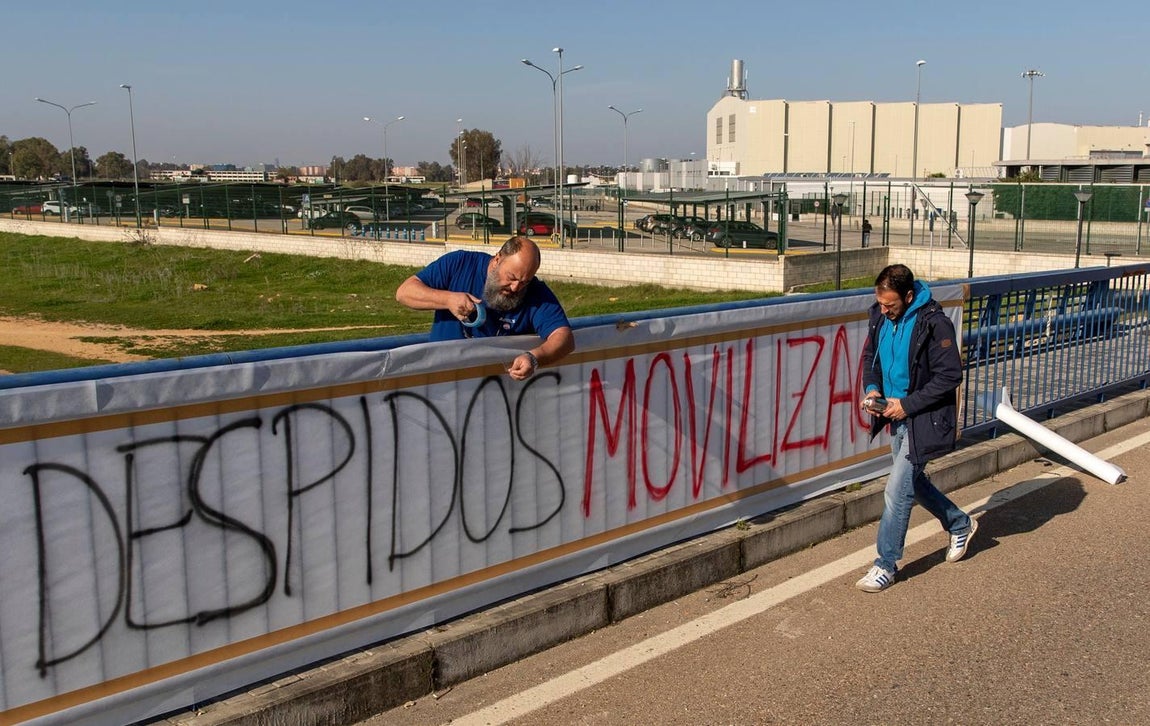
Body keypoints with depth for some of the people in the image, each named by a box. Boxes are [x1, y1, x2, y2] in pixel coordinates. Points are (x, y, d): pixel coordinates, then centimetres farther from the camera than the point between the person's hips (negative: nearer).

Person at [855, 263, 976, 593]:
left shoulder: (934, 323, -21)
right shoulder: (880, 317, 0)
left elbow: (950, 375, -19)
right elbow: (870, 356, 14)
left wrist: (907, 404, -22)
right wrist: (871, 388, -5)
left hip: (923, 420, -8)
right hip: (898, 417, 8)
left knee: (897, 491, -8)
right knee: (913, 482, 22)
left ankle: (886, 565, 5)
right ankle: (960, 524, 46)